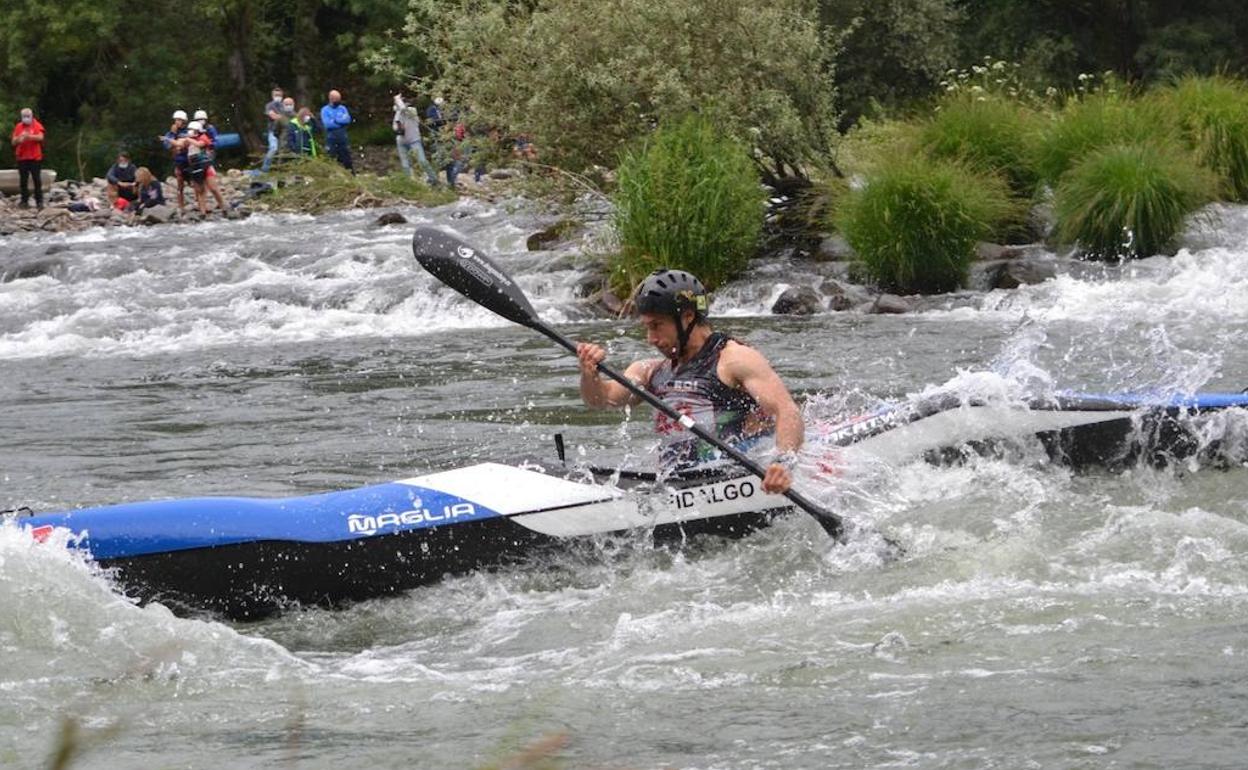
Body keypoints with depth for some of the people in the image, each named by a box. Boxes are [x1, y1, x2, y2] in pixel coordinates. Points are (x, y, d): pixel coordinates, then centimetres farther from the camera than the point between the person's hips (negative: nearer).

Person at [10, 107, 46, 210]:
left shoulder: (37, 125, 1)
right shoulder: (19, 127, 7)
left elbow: (40, 137, -15)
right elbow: (14, 142, 6)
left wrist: (28, 136, -28)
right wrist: (19, 139, -17)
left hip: (35, 158, -2)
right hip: (22, 158, 2)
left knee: (37, 180, -3)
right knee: (23, 181, 2)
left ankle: (39, 202, -1)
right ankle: (24, 201, 7)